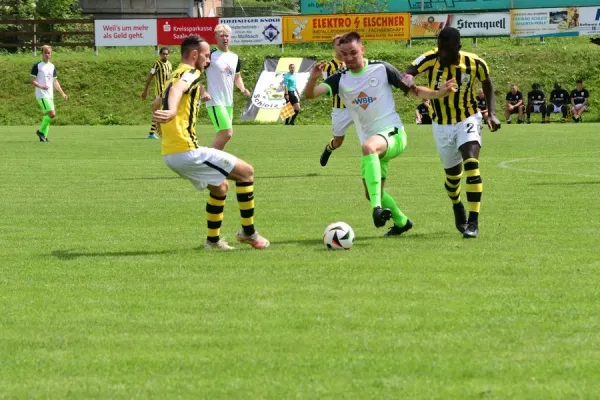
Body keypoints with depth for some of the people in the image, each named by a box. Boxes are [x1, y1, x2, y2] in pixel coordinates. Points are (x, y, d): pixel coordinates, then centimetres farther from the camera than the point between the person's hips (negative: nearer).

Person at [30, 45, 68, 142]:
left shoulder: (52, 67, 15)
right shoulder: (37, 66, -5)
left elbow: (55, 81, 18)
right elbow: (32, 80, -7)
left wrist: (62, 93, 11)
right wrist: (41, 86, -25)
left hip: (50, 95, 7)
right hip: (42, 95, -7)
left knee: (47, 115, 6)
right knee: (52, 114, -17)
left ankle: (43, 136, 13)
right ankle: (41, 131, -2)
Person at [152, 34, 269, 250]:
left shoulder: (176, 75, 21)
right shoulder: (190, 73, -8)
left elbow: (156, 104, 38)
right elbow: (177, 90, -33)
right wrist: (172, 112, -53)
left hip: (170, 155, 10)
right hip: (187, 151, -10)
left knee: (220, 186, 26)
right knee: (246, 171, -1)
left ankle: (213, 239, 25)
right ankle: (248, 232, 3)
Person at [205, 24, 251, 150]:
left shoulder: (235, 58, 13)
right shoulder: (210, 55, -8)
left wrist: (242, 89, 6)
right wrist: (202, 93, -18)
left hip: (229, 102, 8)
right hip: (215, 102, -8)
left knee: (223, 134, 10)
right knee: (227, 133, -17)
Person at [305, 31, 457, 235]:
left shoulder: (381, 69, -3)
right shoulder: (340, 80, 4)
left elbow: (412, 89, 4)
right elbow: (310, 94, -10)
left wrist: (438, 93, -11)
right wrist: (313, 78, -32)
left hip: (392, 133, -6)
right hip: (371, 142, 6)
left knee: (368, 147, -39)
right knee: (371, 193, 10)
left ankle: (378, 208, -47)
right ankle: (401, 222, 38)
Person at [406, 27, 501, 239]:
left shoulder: (475, 63, -15)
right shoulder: (431, 60, -19)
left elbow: (487, 85, 4)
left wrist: (492, 114, -6)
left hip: (468, 120, -2)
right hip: (442, 125, 2)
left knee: (471, 163, -25)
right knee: (453, 175, 12)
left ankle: (473, 221, -23)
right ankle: (457, 206, 48)